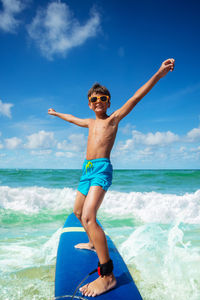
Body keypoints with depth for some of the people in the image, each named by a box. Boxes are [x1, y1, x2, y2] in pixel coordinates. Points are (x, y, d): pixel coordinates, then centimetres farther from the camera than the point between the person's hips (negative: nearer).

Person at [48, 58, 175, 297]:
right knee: (78, 212, 21)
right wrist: (56, 113, 54)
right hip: (87, 169, 9)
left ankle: (108, 275, -22)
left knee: (88, 217, -24)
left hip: (101, 169, -8)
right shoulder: (90, 122, 19)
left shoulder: (113, 118, 0)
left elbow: (135, 98, -11)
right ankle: (93, 243, 45)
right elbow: (73, 118, 38)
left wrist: (158, 75, -21)